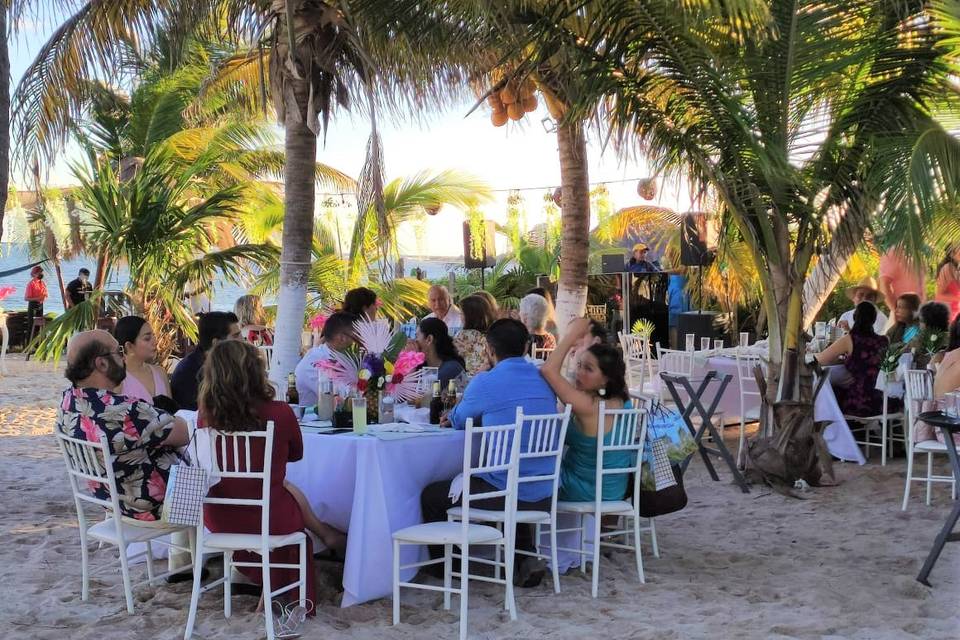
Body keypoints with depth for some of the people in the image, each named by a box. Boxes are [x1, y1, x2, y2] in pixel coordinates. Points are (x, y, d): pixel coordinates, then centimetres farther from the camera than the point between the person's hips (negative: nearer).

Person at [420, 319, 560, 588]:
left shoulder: (485, 383, -11)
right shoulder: (545, 380, 6)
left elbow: (458, 420, 9)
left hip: (504, 494, -6)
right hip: (543, 497, 6)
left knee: (431, 495, 15)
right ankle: (525, 559, 25)